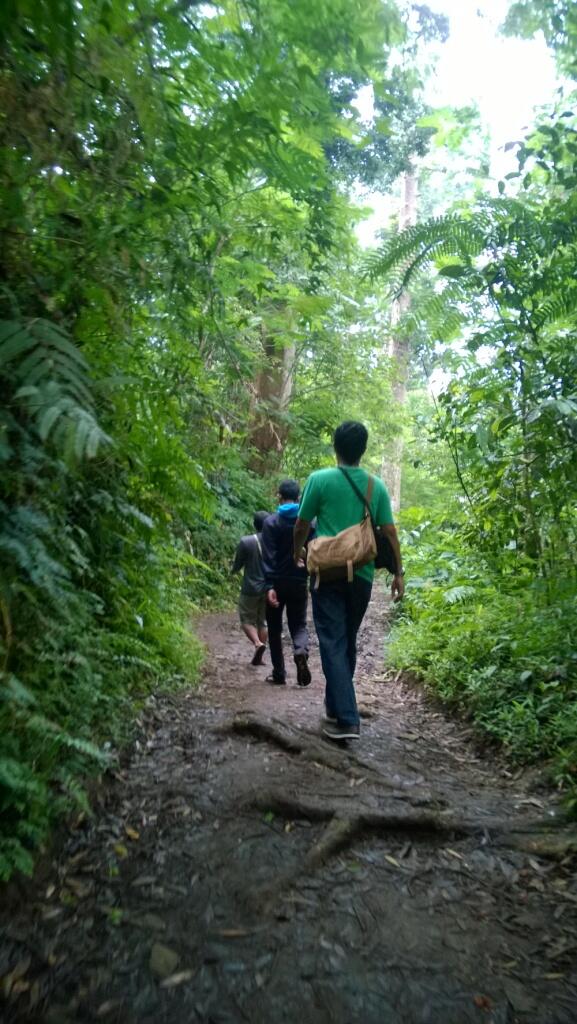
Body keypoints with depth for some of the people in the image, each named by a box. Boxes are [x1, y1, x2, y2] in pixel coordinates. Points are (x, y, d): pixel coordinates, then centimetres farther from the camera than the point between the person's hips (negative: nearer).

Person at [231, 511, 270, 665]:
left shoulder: (245, 542, -12)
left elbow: (237, 566, -3)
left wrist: (233, 570, 20)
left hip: (250, 589, -3)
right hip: (269, 589, 3)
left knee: (247, 620, 10)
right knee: (262, 621, 14)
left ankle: (257, 643, -15)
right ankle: (259, 657, 14)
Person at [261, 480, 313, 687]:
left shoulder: (271, 522, -6)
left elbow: (268, 557, -13)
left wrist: (269, 586, -15)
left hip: (277, 583, -1)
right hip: (299, 582, 2)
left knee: (275, 628, 12)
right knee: (298, 624, 12)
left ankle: (279, 673, 14)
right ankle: (301, 651, -19)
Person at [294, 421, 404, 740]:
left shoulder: (319, 479, -5)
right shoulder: (377, 486, 3)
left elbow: (302, 526, 1)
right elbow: (389, 532, 2)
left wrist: (298, 551, 21)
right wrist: (399, 573, 11)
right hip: (362, 575, 4)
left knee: (333, 644, -2)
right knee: (348, 642, 17)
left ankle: (346, 720, -7)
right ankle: (336, 706, 32)